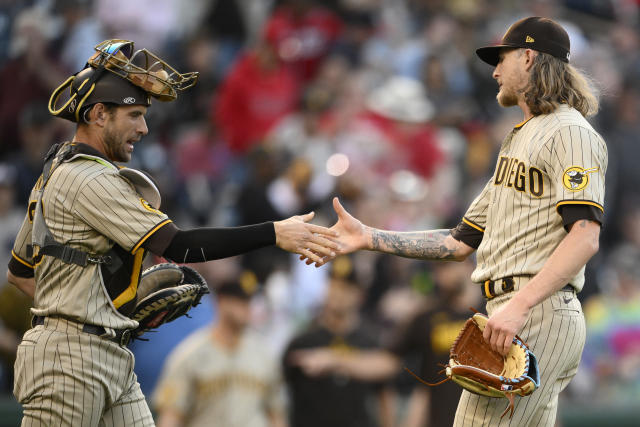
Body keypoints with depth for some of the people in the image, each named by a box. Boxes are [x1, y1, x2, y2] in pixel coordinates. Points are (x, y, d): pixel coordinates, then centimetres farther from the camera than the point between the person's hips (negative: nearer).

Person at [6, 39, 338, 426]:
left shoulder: (56, 173, 18)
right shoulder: (90, 180, -15)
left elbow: (19, 271, 25)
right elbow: (179, 246, -22)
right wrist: (275, 234, -21)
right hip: (70, 363, -10)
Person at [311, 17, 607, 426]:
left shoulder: (569, 132, -5)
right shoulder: (519, 141, 27)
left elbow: (585, 236, -19)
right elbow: (460, 242, 25)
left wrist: (520, 304, -29)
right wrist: (369, 237, 17)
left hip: (538, 315, -10)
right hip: (515, 314, 10)